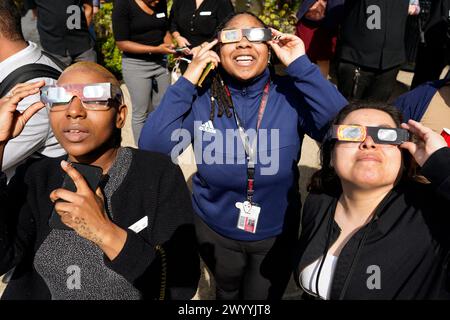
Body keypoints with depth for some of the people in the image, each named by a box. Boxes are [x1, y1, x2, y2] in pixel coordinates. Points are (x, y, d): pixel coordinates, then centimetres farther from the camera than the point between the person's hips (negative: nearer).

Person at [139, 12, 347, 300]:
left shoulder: (291, 95, -17)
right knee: (228, 291, 31)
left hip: (277, 233, -1)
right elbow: (151, 150, -23)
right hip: (215, 231, 1)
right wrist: (187, 82, -26)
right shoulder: (201, 98, -15)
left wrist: (301, 67, -30)